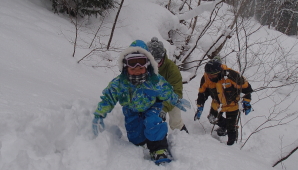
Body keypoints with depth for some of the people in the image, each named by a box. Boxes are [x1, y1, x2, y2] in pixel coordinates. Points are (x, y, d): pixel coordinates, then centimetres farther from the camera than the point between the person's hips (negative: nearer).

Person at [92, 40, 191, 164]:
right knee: (135, 137, 3)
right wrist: (98, 116, -21)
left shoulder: (155, 80, -26)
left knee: (154, 126, -28)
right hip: (131, 111, 2)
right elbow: (108, 98, -16)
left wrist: (178, 102, 7)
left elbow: (167, 93, -7)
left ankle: (160, 153, -15)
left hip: (151, 107, -2)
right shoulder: (119, 82, -25)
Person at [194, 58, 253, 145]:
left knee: (231, 127, 5)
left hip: (232, 104, -3)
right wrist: (200, 108, -7)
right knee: (212, 119, 18)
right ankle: (223, 126, 51)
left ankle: (231, 143, 32)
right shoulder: (206, 78, -24)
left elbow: (245, 87, -18)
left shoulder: (232, 75, -35)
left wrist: (247, 103, -13)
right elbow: (202, 93, -7)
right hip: (217, 104, 4)